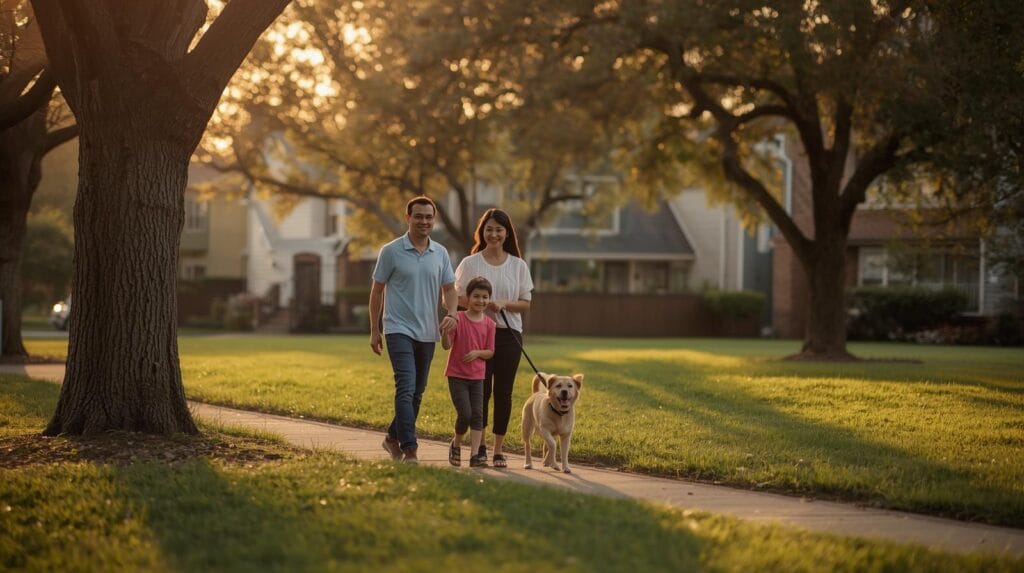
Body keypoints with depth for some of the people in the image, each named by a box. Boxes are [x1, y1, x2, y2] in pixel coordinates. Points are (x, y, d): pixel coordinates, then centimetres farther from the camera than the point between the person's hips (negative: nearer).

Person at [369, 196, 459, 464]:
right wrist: (374, 330, 0)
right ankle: (409, 451, -19)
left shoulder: (440, 253, 7)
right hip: (399, 330, -5)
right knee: (406, 388, -17)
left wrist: (451, 314, -10)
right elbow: (377, 291, 1)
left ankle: (393, 438, 31)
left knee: (417, 392, 13)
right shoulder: (391, 251, -5)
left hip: (427, 332, 5)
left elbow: (449, 288, 11)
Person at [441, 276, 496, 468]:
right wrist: (445, 331, -32)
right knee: (465, 414, -10)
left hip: (477, 376, 3)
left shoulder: (489, 324, 1)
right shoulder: (458, 319, -8)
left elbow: (490, 352, 4)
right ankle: (456, 444, 17)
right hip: (457, 375, -3)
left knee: (477, 415, -3)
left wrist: (477, 353, -16)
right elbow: (447, 346, -13)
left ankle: (475, 455, -3)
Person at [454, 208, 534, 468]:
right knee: (481, 389, -3)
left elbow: (525, 303, 6)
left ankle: (498, 449, 9)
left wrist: (504, 304, -13)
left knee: (503, 392, 2)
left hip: (509, 333, 2)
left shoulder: (518, 265, 6)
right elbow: (458, 298, 2)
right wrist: (483, 303, -15)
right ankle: (479, 446, 10)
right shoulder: (470, 263, 2)